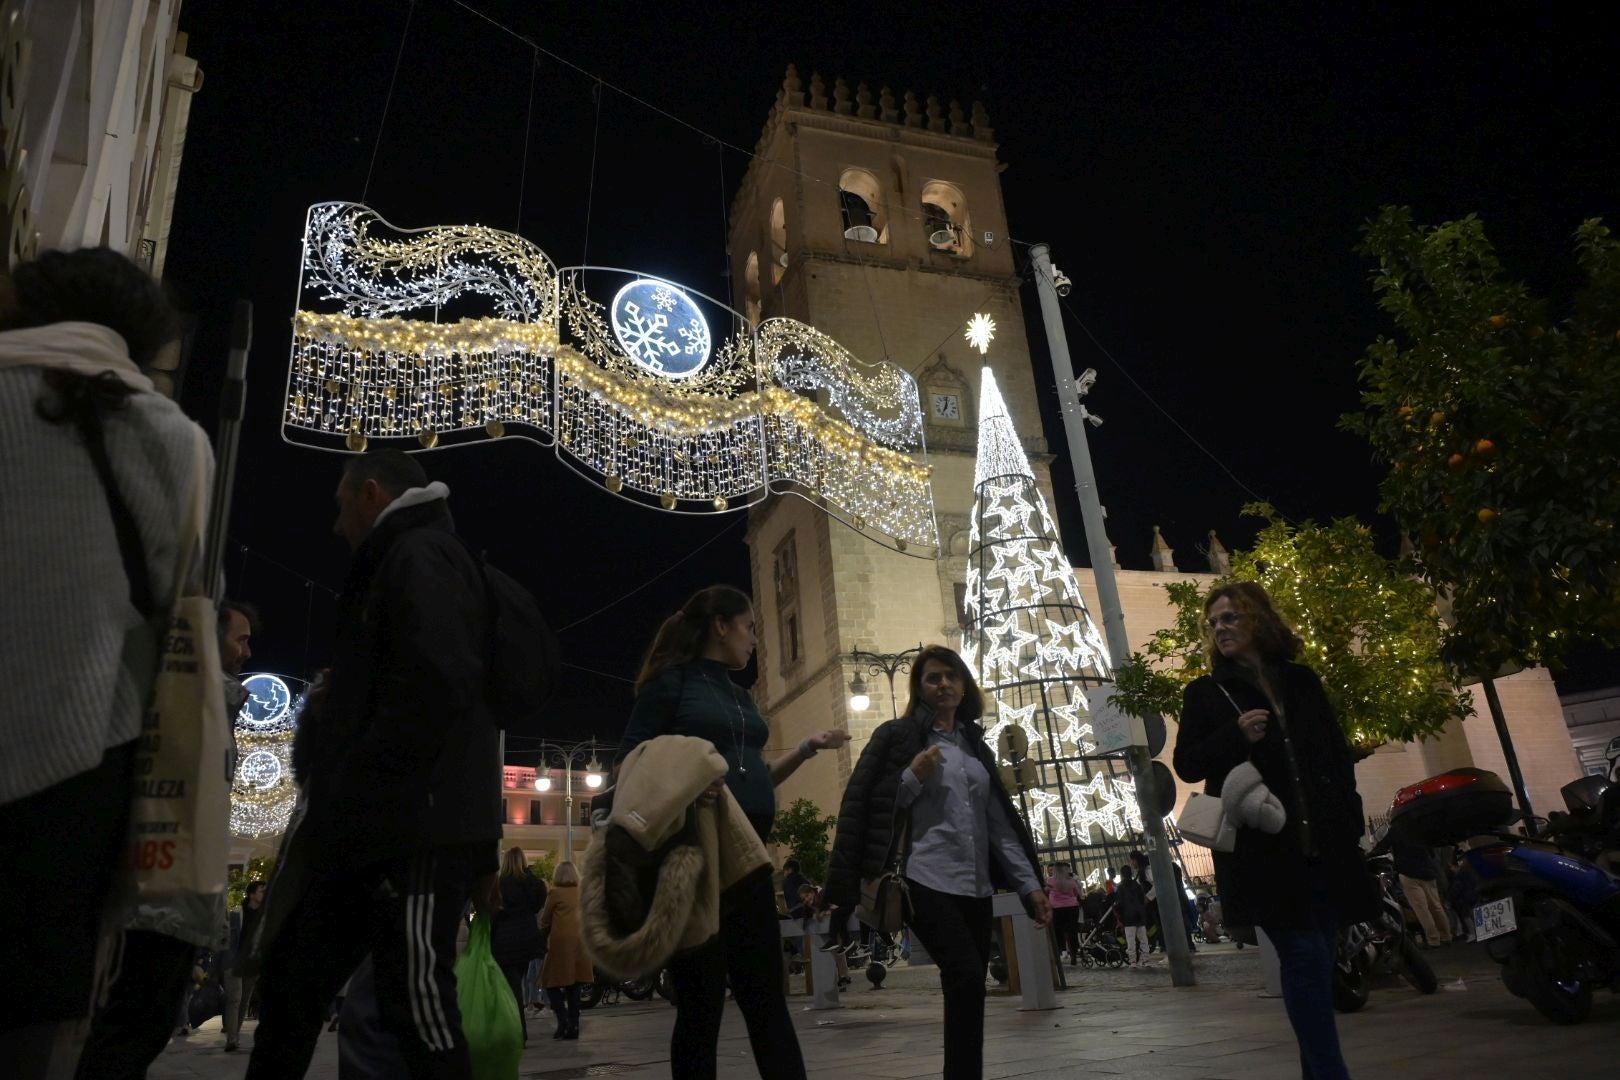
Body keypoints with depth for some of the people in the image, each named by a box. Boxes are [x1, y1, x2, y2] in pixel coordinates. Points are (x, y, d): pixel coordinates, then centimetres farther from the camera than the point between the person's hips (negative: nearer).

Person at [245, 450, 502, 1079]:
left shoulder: (419, 558, -6)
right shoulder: (402, 564, 26)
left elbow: (434, 689, -23)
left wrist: (345, 795, -14)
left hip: (416, 830, -11)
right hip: (374, 831, 11)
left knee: (416, 1003, -6)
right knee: (290, 982, 16)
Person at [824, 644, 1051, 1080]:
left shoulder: (976, 746, 18)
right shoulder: (897, 735, 2)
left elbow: (1001, 824, 15)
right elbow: (866, 806, -2)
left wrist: (1030, 883, 9)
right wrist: (913, 777, -14)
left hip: (975, 886, 5)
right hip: (926, 881, -5)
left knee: (968, 987, 2)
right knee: (967, 979, -18)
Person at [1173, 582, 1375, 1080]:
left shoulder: (1302, 681, 13)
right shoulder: (1205, 693, 4)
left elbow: (1338, 753, 18)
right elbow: (1187, 764, 0)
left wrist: (1350, 819, 7)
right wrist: (1236, 734, -16)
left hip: (1322, 846, 4)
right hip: (1263, 849, -4)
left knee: (1318, 958, 9)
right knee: (1306, 958, -10)